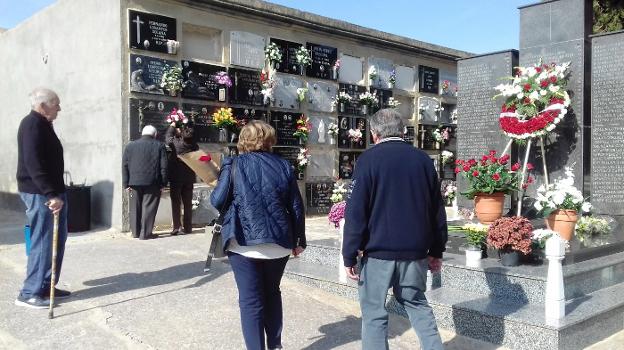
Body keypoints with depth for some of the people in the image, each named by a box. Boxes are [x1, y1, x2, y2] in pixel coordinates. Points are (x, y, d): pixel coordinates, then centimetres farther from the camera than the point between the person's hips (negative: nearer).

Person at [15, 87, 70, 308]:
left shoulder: (42, 124, 17)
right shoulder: (32, 125, -15)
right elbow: (33, 164, -23)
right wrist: (51, 195, -26)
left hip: (52, 191, 10)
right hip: (40, 194, -10)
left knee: (58, 240, 14)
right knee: (43, 243, -5)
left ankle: (46, 286, 23)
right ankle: (30, 293, 4)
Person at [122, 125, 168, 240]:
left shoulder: (130, 145, 8)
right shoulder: (159, 146, -1)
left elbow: (124, 166, 5)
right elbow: (163, 167, -5)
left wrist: (126, 184, 6)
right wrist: (163, 183, -1)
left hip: (134, 182, 3)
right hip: (152, 183, -3)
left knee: (135, 207, 14)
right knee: (148, 207, 1)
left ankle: (135, 232, 21)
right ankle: (145, 233, 0)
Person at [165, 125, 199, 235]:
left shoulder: (175, 143, -16)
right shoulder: (194, 145, -8)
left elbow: (168, 136, 2)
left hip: (175, 178, -3)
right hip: (189, 178, 3)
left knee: (176, 203, 3)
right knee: (188, 203, 10)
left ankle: (176, 227, -1)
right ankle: (188, 227, 14)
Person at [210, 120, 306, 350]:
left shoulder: (233, 165, -3)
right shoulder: (284, 166, 4)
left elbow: (217, 202, -6)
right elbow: (296, 207, 5)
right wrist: (299, 240, 13)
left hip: (244, 242, -3)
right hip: (278, 242, 3)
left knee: (251, 301, 4)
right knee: (272, 293, 20)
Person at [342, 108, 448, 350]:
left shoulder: (369, 159, -7)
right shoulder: (423, 160, 7)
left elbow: (356, 212, -11)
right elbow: (437, 211, 11)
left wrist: (349, 256, -6)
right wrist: (436, 250, 18)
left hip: (379, 250, -4)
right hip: (415, 250, 5)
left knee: (374, 311, 6)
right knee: (416, 303, 20)